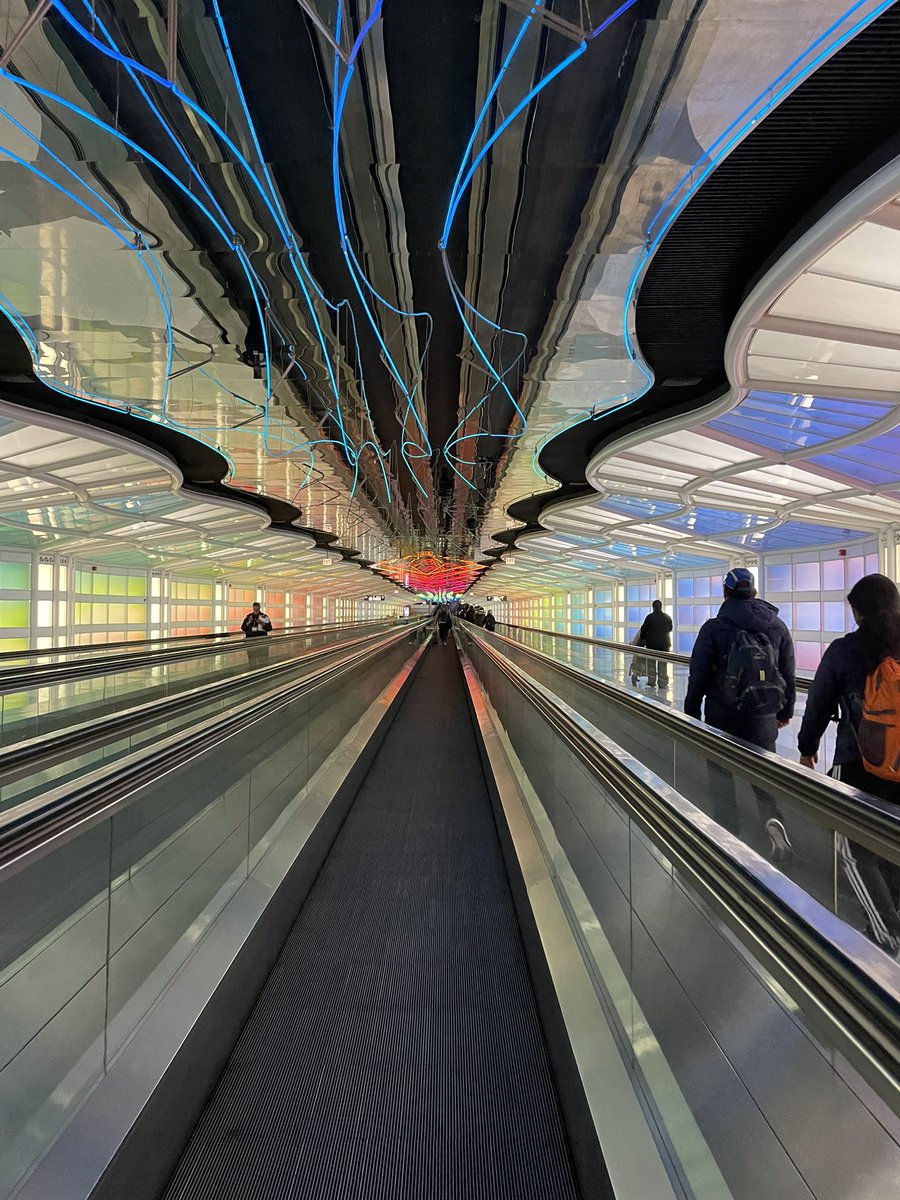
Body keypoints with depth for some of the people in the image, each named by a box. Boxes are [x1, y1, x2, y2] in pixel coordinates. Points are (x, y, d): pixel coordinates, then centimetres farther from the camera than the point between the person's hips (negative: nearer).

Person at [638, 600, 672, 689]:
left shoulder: (650, 617, -9)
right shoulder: (668, 617, 3)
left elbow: (644, 630, -3)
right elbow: (670, 629, 15)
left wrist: (642, 639, 13)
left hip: (652, 643, -3)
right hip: (665, 643, 3)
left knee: (651, 663, 7)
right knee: (663, 664, 7)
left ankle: (651, 682, 9)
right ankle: (663, 683, 8)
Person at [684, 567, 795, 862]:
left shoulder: (714, 627, -8)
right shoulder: (777, 626, 4)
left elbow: (698, 676, -7)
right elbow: (789, 674, 9)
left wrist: (691, 712, 3)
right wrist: (786, 710, 21)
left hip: (722, 717, -3)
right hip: (764, 718, 3)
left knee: (722, 775, 12)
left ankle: (729, 835, 16)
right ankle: (772, 818, -6)